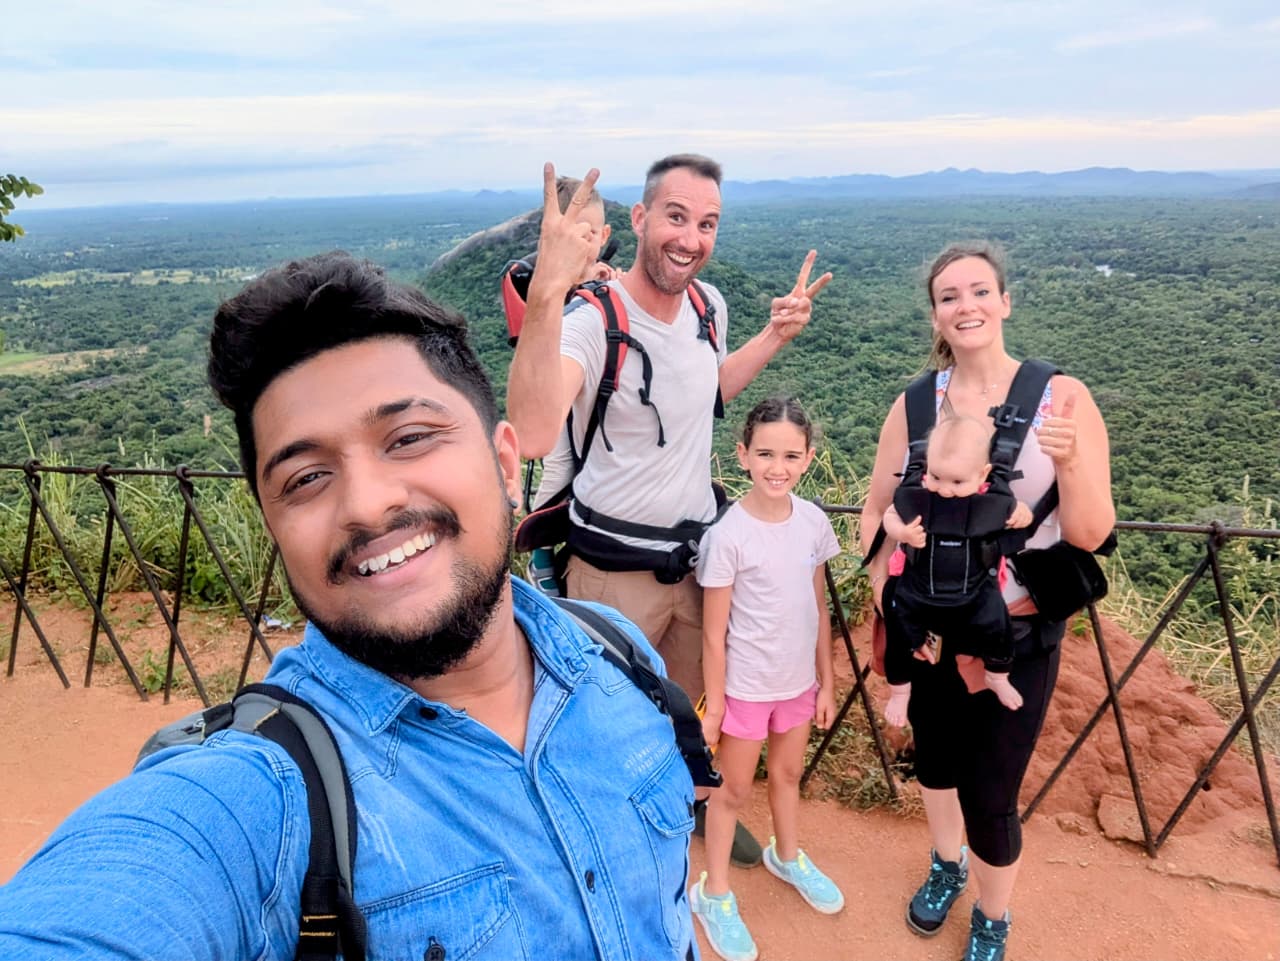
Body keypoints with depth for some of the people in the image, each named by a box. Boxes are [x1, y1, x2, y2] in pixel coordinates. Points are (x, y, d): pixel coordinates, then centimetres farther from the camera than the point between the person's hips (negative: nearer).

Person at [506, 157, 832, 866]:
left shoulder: (708, 304, -3)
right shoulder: (592, 319, -26)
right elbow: (533, 436, -45)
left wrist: (776, 336, 6)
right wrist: (545, 295, -55)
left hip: (698, 551, 6)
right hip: (614, 566, -6)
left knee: (698, 699, 26)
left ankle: (696, 799, 53)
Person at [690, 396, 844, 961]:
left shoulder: (814, 522, -7)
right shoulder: (727, 535, -22)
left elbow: (818, 608, 3)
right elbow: (714, 633, -15)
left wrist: (826, 681, 7)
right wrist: (713, 706, -10)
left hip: (799, 681, 5)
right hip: (746, 686, -4)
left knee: (789, 773, 26)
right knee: (734, 790, 14)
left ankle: (786, 856, 52)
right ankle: (713, 893, 34)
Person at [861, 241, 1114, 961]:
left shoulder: (1062, 398, -12)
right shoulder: (915, 404, -6)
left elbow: (1092, 535, -12)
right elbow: (876, 510, 2)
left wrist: (1069, 462, -30)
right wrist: (887, 603, -9)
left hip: (1019, 633, -2)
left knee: (991, 797, 5)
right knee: (935, 753, 22)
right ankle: (948, 866, 55)